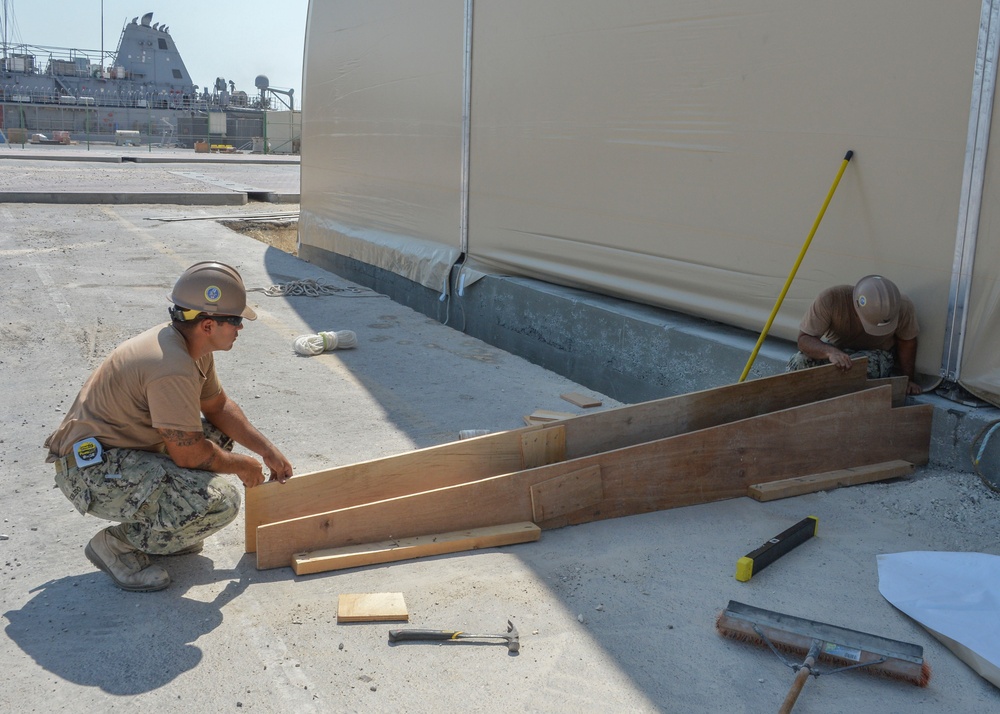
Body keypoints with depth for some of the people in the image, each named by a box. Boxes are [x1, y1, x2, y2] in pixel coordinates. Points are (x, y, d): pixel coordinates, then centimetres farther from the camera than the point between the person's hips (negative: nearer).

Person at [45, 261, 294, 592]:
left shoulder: (192, 344, 3)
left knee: (220, 432, 13)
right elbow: (189, 454, -22)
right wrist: (243, 465, -5)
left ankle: (157, 523, 15)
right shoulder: (172, 369, -28)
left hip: (122, 448, 10)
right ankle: (118, 544, -4)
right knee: (220, 500, -23)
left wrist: (268, 451, 11)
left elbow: (218, 405, 16)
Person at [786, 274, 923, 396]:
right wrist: (830, 352, -49)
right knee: (799, 361, -33)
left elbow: (907, 342, -4)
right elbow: (804, 339, -30)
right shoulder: (830, 299, -32)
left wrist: (909, 380, 0)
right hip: (834, 348, 0)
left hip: (877, 354, 1)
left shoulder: (903, 307, -24)